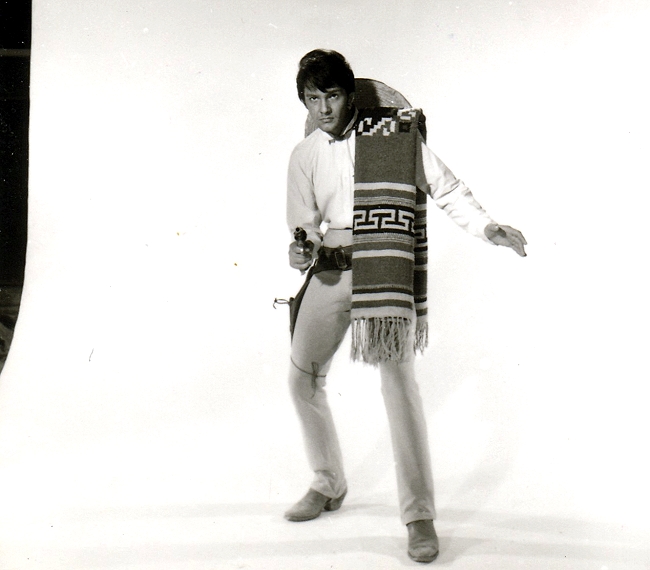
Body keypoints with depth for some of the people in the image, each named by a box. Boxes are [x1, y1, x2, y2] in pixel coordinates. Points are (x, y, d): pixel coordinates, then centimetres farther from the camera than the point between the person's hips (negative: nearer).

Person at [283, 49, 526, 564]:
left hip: (385, 272, -5)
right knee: (303, 377, 9)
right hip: (329, 272, 5)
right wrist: (301, 251, -10)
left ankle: (420, 515, -5)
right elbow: (304, 224, 13)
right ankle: (329, 485, 29)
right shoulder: (305, 156, 12)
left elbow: (444, 187, 3)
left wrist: (487, 227, -8)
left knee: (398, 383, -13)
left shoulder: (393, 134, 0)